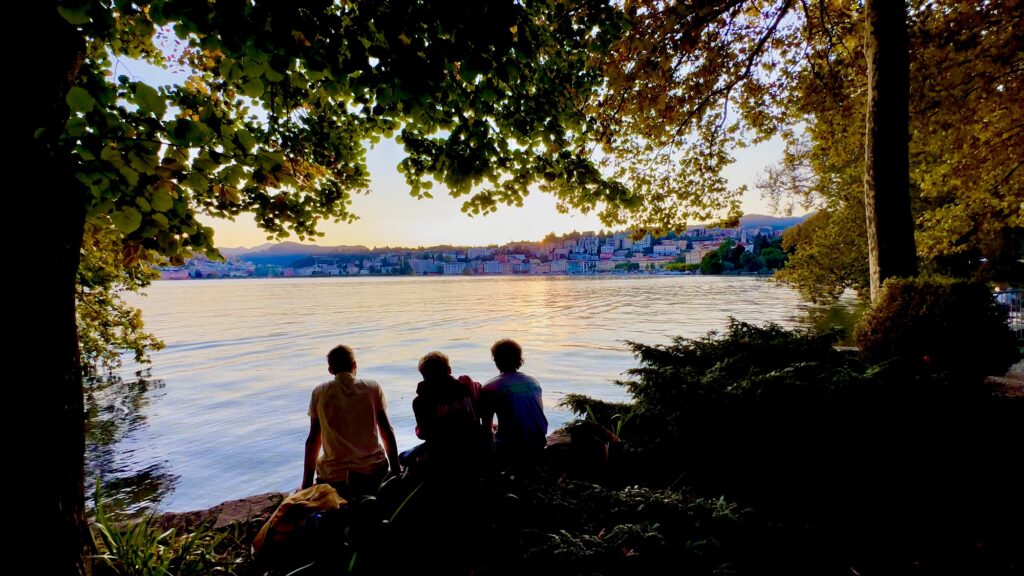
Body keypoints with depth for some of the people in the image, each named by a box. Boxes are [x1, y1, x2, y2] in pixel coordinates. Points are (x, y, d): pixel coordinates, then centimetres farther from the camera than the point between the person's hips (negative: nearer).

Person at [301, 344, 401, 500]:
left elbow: (313, 441, 4)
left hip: (333, 476, 0)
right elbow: (387, 432, 3)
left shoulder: (319, 393, 2)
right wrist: (396, 468, 12)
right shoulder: (373, 388, 1)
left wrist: (307, 482, 12)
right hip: (373, 470, 0)